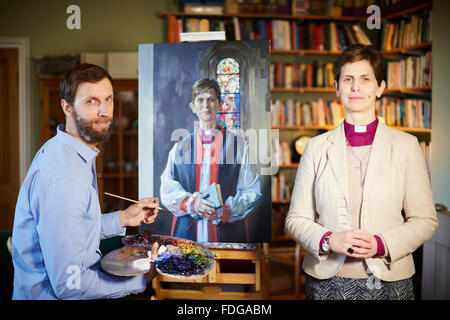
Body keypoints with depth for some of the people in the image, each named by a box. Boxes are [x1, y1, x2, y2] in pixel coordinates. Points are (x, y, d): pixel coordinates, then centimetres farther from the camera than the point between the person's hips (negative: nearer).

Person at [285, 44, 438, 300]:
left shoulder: (406, 145, 1)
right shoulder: (317, 147, 3)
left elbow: (425, 220, 1)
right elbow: (296, 218, 4)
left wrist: (381, 244, -14)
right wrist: (329, 240, -13)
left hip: (388, 279, 0)